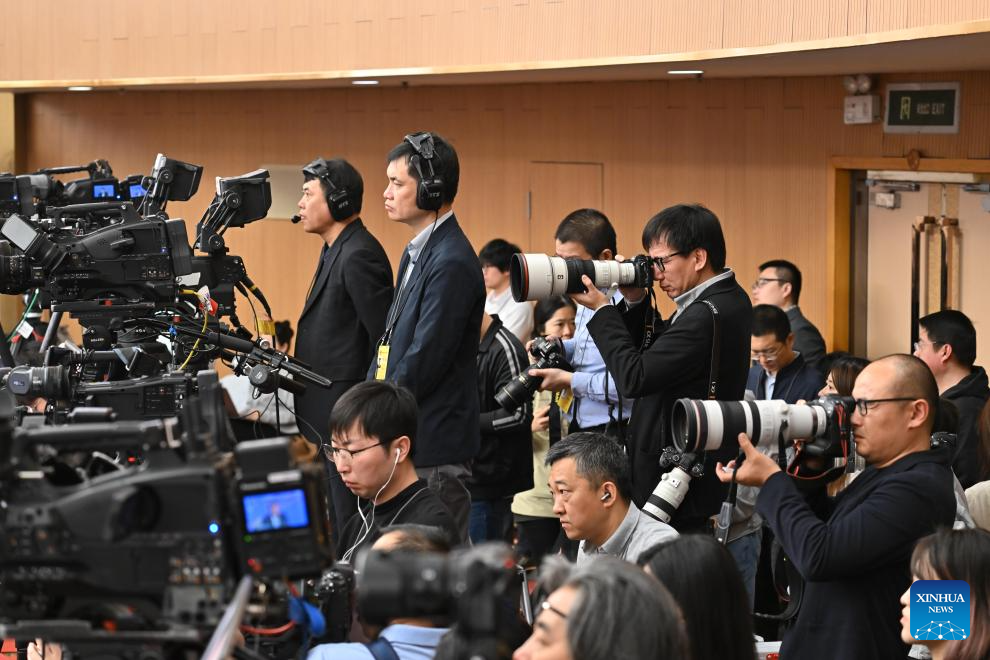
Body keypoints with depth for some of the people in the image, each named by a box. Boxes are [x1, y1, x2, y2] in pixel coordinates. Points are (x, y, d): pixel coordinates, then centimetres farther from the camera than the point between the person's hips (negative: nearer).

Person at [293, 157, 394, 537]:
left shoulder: (358, 256, -16)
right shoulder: (336, 251, 16)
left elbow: (385, 338, -20)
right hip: (335, 419, 11)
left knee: (351, 524, -7)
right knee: (343, 522, 14)